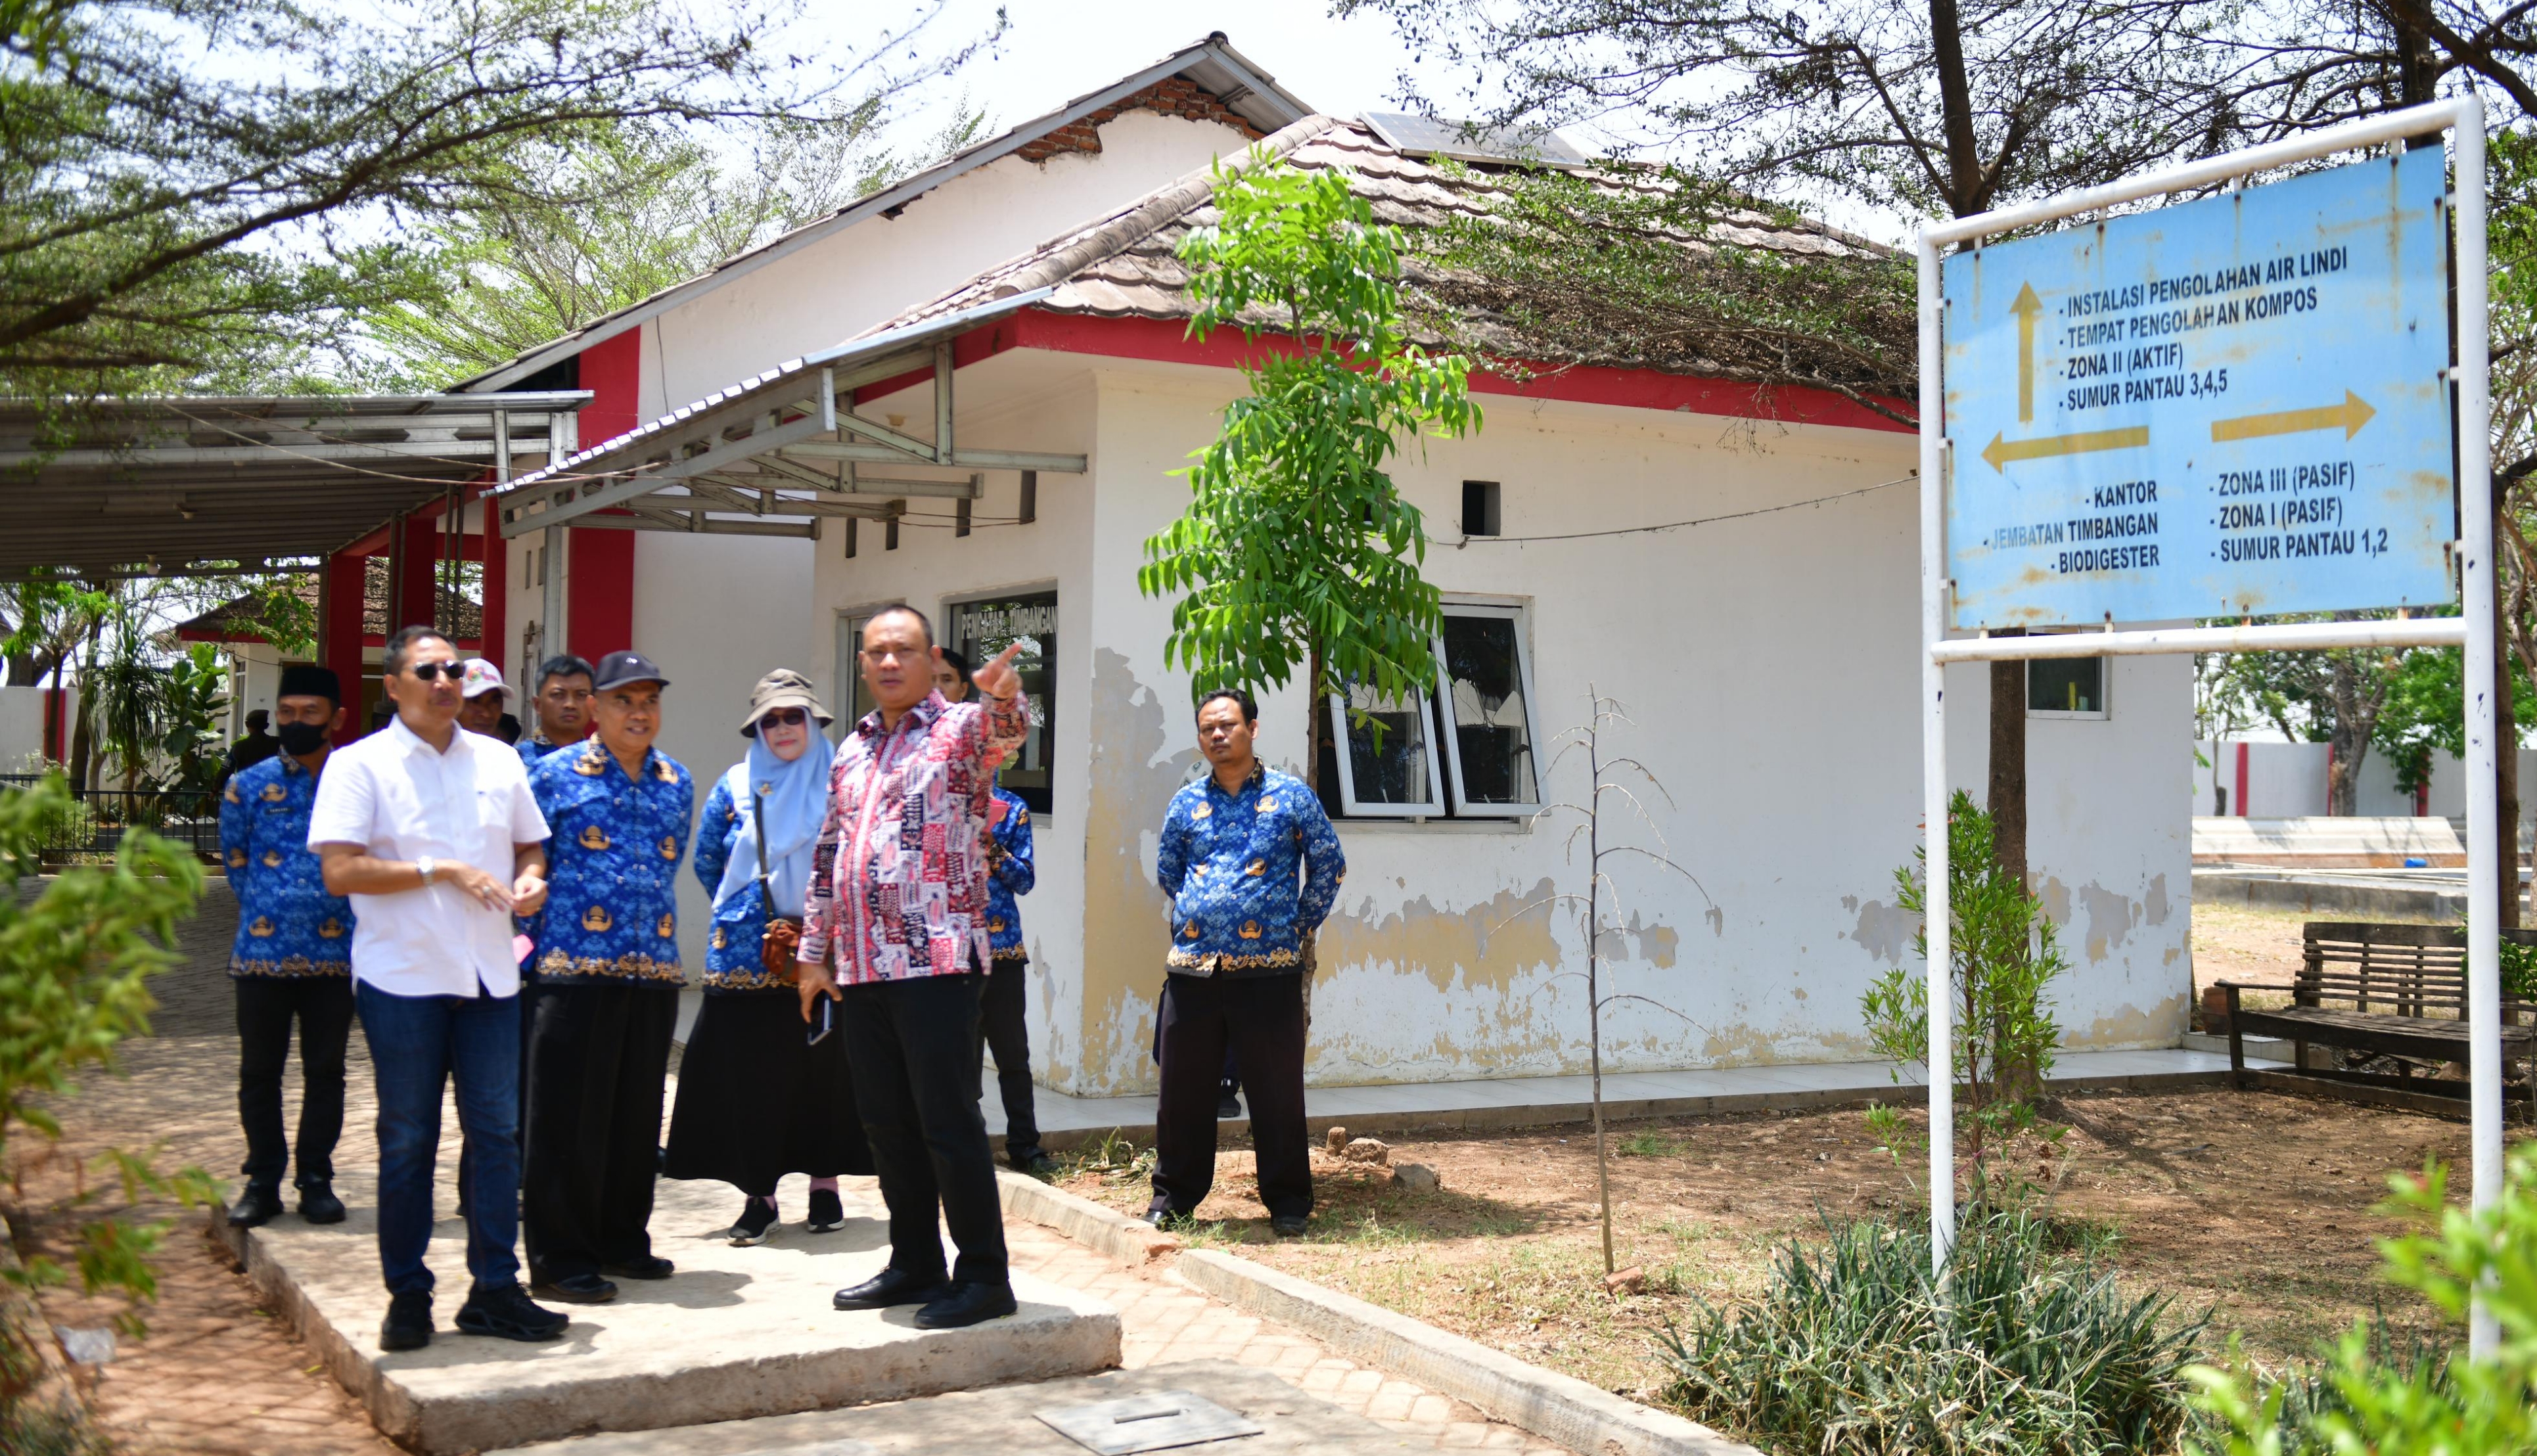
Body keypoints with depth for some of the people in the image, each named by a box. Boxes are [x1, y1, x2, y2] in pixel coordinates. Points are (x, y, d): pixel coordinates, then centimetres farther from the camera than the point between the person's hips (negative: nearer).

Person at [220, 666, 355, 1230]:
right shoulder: (249, 786, 3)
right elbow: (235, 864, 11)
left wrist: (342, 916, 2)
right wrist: (269, 910, 7)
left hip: (334, 954, -1)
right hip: (263, 953, 1)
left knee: (325, 1072, 7)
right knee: (259, 1072, 8)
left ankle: (316, 1179, 17)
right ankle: (262, 1180, 18)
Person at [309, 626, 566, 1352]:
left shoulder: (497, 760, 12)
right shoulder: (359, 765, -2)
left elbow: (530, 845, 22)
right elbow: (340, 871, -11)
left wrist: (530, 880, -1)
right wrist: (441, 871, -16)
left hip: (489, 977, 4)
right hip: (403, 977, -4)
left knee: (497, 1131, 4)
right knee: (407, 1140, 4)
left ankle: (495, 1290, 12)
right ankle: (407, 1295, 14)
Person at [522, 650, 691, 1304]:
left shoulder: (677, 782, 14)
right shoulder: (555, 774, -1)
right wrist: (533, 939, -3)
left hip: (654, 971, 5)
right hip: (576, 967, -5)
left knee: (638, 1115, 11)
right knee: (570, 1118, -2)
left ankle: (623, 1241, 23)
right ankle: (561, 1257, 5)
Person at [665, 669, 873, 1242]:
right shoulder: (736, 787, 7)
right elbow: (707, 862, 16)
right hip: (748, 953, 1)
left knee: (824, 1066, 3)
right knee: (751, 1072, 0)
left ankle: (825, 1183, 15)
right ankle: (758, 1192, 8)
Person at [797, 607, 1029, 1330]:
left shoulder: (961, 729, -2)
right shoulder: (851, 752, 18)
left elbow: (1004, 730, -27)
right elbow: (827, 858, 22)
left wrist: (1004, 699, -50)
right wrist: (815, 952, 19)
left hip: (936, 963, -7)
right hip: (861, 967, 7)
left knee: (949, 1123, -5)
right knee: (887, 1124, 12)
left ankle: (984, 1277, 3)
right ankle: (915, 1264, 24)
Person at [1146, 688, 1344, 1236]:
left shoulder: (1290, 795, 3)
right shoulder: (1186, 803, 11)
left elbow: (1329, 864, 7)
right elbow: (1167, 873, 25)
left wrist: (1302, 926, 6)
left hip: (1267, 967, -3)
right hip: (1192, 965, 3)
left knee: (1277, 1089, 2)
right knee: (1183, 1088, 7)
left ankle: (1288, 1201, 13)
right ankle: (1174, 1196, 20)